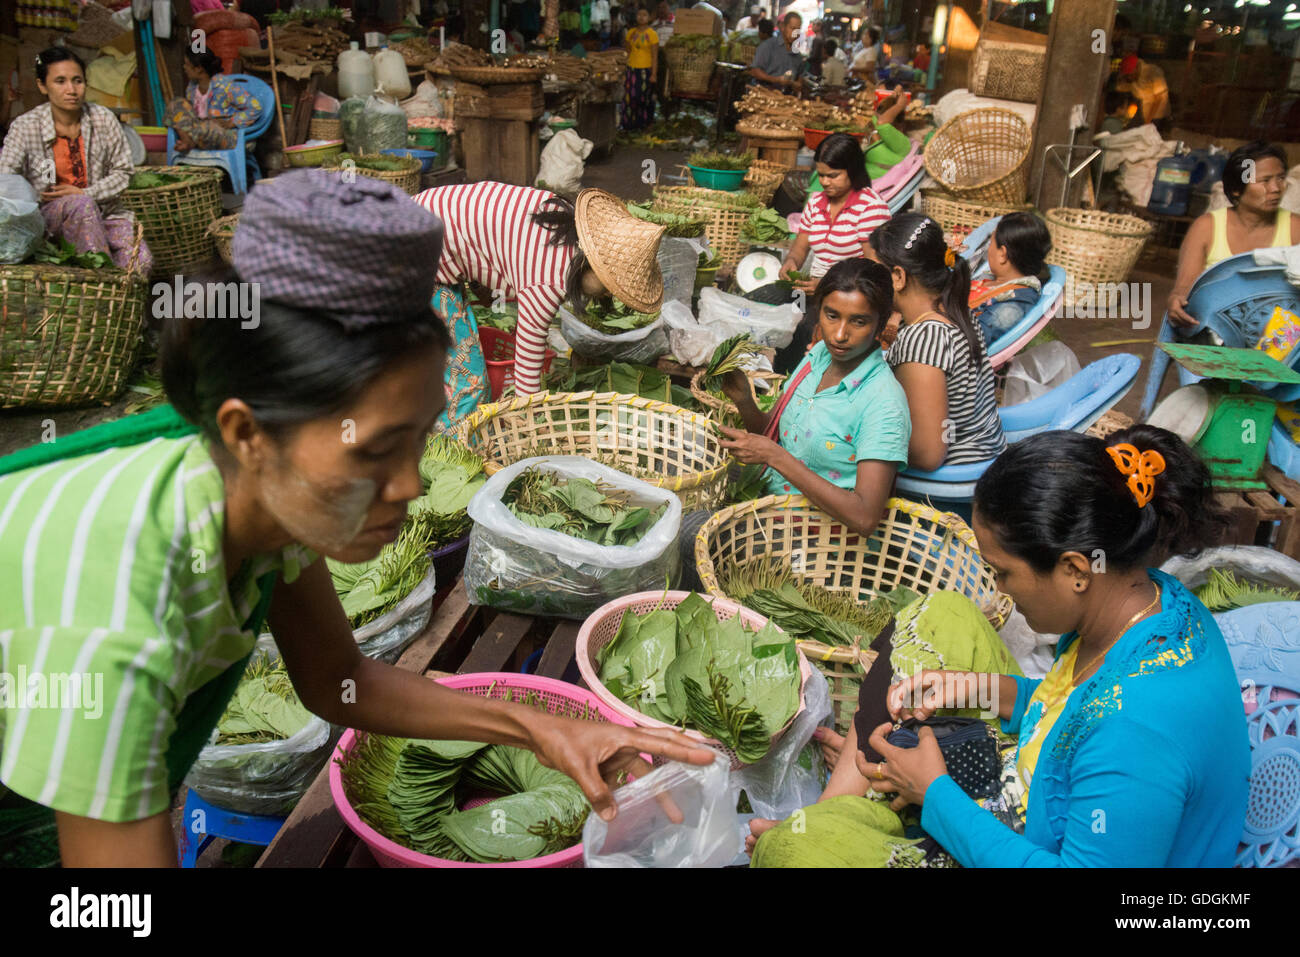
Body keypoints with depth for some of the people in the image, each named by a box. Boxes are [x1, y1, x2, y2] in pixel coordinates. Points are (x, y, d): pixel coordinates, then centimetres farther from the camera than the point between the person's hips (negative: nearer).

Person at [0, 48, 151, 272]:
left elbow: (123, 172, 4)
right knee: (81, 204, -38)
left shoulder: (104, 119, 0)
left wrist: (86, 193, -12)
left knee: (140, 262, -26)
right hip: (48, 215, -2)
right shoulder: (26, 127, -6)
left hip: (103, 213, 2)